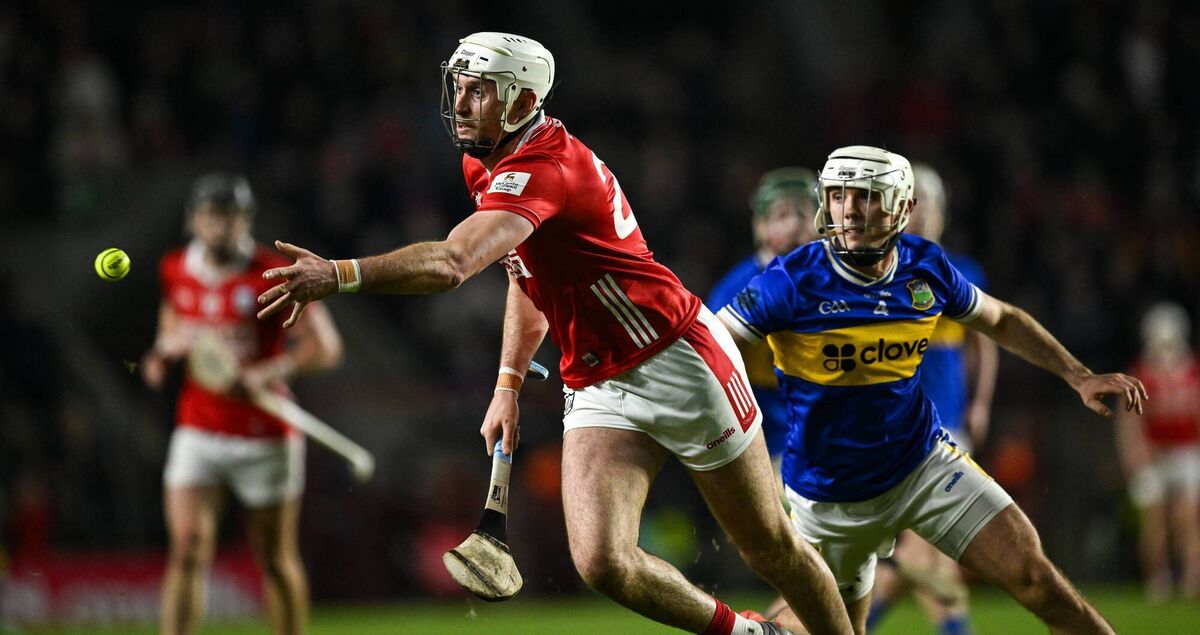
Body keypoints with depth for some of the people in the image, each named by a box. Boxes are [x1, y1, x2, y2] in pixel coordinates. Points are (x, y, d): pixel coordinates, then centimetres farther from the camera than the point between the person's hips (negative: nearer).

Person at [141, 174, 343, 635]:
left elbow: (325, 347, -16)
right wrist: (163, 350, 4)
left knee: (275, 559, 7)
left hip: (266, 440, -3)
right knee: (187, 547, -11)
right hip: (197, 435, 3)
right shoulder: (174, 271, 3)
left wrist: (264, 374, -29)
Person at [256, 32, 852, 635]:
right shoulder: (487, 167, 3)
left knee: (772, 550, 6)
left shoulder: (544, 170, -26)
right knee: (602, 562, -11)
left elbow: (450, 263, -42)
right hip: (595, 392, 8)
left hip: (680, 364, -7)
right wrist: (507, 383, 10)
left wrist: (340, 274, -48)